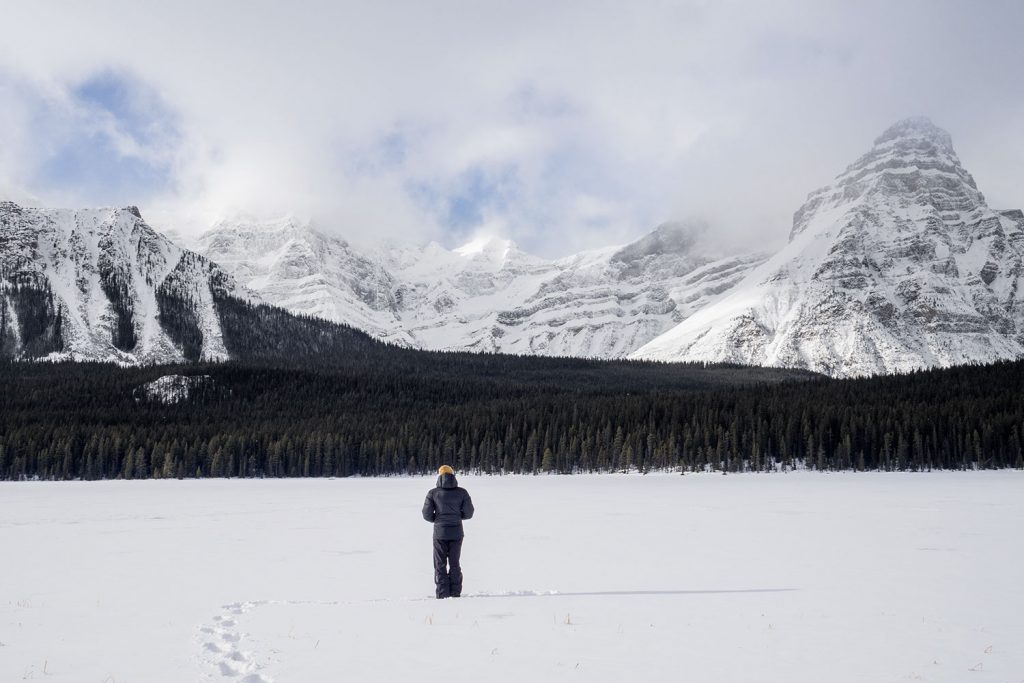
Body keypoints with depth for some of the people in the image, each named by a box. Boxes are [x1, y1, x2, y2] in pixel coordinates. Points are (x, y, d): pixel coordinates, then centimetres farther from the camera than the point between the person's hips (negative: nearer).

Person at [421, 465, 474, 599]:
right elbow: (468, 513, -2)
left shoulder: (433, 493, -5)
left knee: (440, 564, 8)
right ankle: (455, 593, 12)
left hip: (440, 532, -2)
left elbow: (427, 514, -6)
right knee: (454, 563, 13)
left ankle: (442, 594, 3)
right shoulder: (462, 492, -3)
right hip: (456, 532, 2)